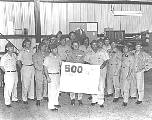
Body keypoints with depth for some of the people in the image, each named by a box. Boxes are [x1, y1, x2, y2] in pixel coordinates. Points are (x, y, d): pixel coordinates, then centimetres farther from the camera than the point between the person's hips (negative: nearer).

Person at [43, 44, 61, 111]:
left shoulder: (58, 57, 10)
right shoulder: (48, 58, -8)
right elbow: (45, 68, -9)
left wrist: (60, 74, 10)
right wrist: (47, 77, -15)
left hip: (58, 75, 6)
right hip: (51, 75, -6)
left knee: (57, 90, 14)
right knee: (52, 91, -7)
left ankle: (55, 103, 29)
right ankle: (51, 106, -2)